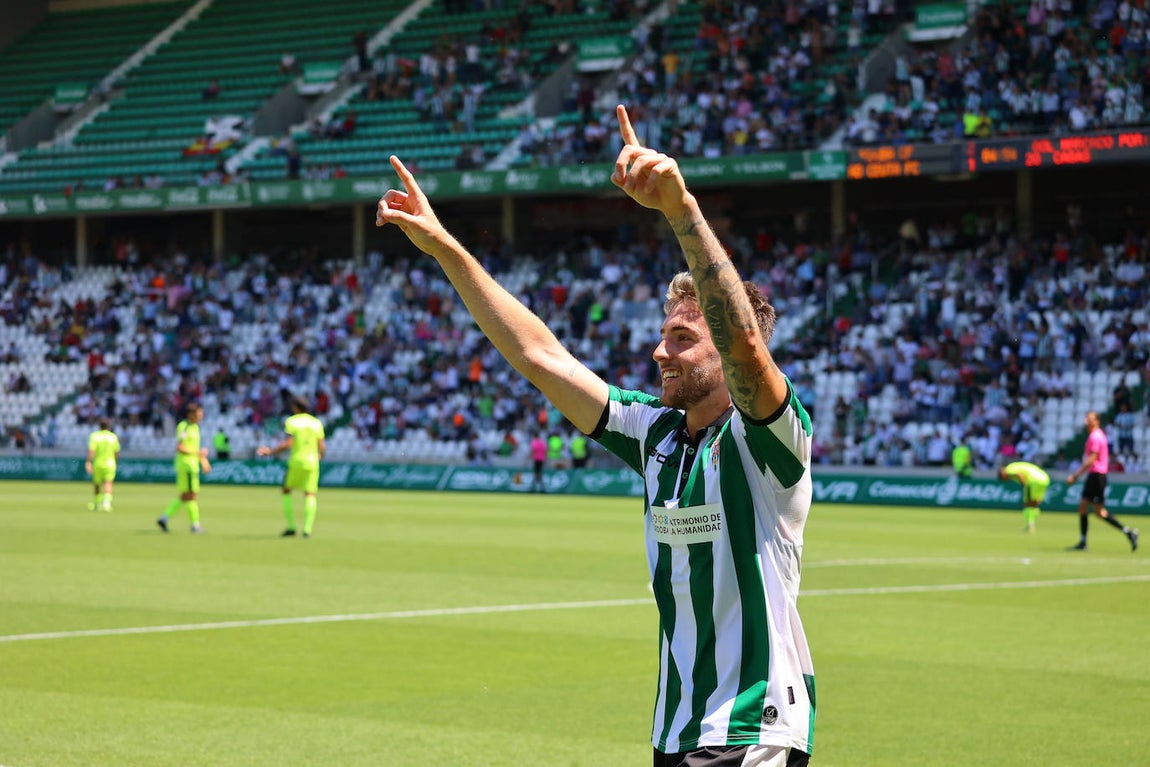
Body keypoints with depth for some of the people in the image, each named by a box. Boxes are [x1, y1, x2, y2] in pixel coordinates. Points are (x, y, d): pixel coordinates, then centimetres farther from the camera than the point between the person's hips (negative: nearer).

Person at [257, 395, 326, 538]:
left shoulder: (291, 421, -4)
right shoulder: (317, 423, 7)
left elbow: (287, 444, -13)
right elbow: (322, 446, 4)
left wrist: (271, 451, -3)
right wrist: (320, 455, 25)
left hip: (296, 461, -3)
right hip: (312, 462, 3)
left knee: (287, 491, 13)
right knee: (310, 494, 2)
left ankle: (291, 527, 7)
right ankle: (307, 529, -12)